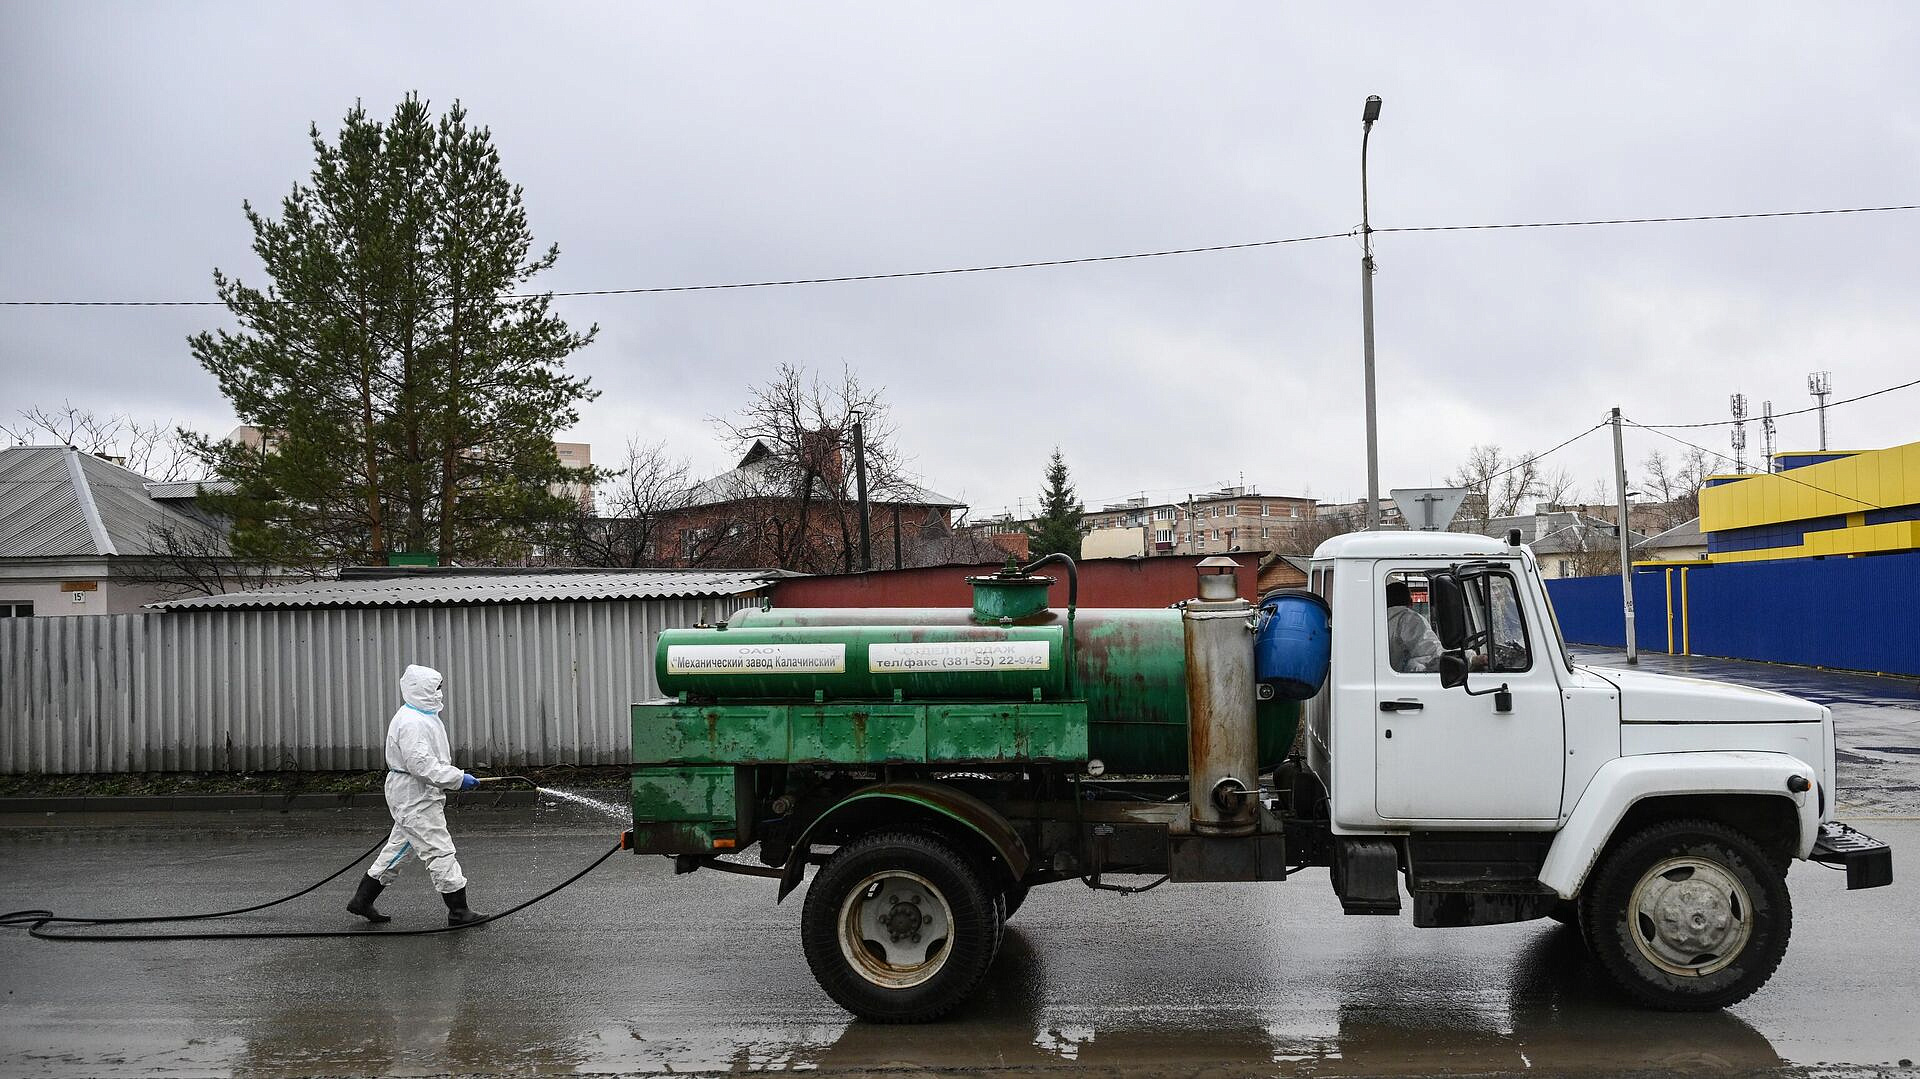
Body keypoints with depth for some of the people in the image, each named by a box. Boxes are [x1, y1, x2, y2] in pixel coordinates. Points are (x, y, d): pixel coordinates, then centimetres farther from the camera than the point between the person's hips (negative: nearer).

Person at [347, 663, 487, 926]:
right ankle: (458, 911, -1)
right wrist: (457, 778, -25)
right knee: (440, 851, -6)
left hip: (417, 796, 11)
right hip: (414, 798, -11)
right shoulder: (411, 722, -21)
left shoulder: (424, 717, 14)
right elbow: (420, 764, -28)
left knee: (400, 847, 18)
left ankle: (362, 901, 28)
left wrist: (453, 777, 18)